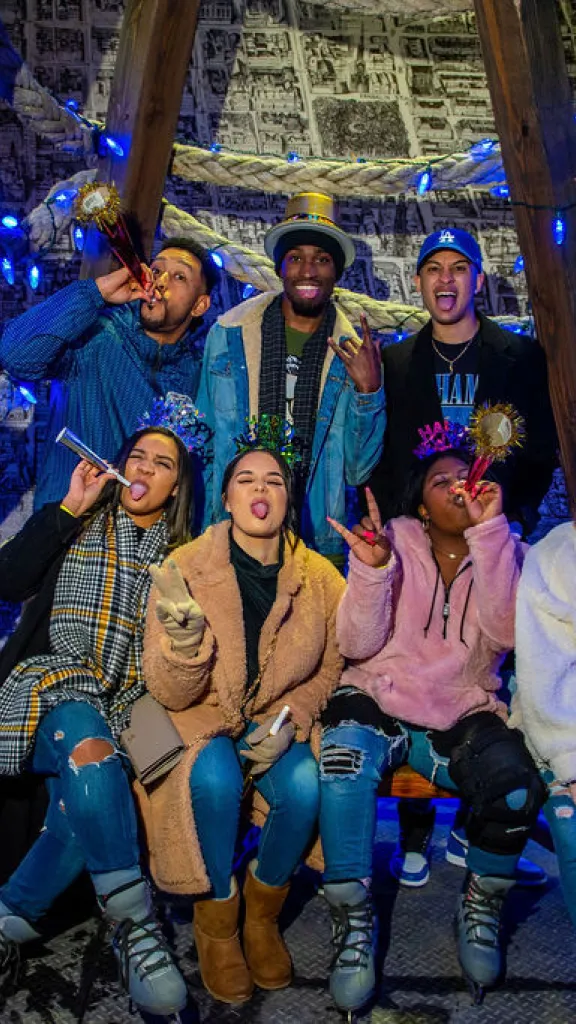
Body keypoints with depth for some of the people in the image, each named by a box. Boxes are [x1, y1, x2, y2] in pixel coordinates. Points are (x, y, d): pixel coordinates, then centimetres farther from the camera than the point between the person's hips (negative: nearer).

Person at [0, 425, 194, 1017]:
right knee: (89, 750, -36)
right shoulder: (79, 526, 13)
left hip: (127, 701, 2)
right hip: (56, 685, -1)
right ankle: (134, 926, -30)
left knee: (86, 800, -31)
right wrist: (70, 507, -5)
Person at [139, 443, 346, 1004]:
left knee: (305, 785, -26)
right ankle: (216, 916, -3)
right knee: (215, 778, -31)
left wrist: (289, 720, -12)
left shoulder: (319, 577, -8)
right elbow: (171, 694, -13)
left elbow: (327, 672, 7)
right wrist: (185, 641, -34)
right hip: (203, 717, -2)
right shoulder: (185, 568, -14)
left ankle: (262, 910, 4)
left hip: (280, 721, 2)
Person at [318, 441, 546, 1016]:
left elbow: (504, 632, -18)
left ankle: (480, 906, 5)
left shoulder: (504, 551, 3)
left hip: (463, 714, 2)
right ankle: (353, 921, -10)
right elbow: (357, 645, -9)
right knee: (345, 758, -34)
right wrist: (370, 567, -25)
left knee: (516, 788, -28)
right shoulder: (395, 541, -2)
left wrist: (489, 530, -23)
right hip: (379, 699, -1)